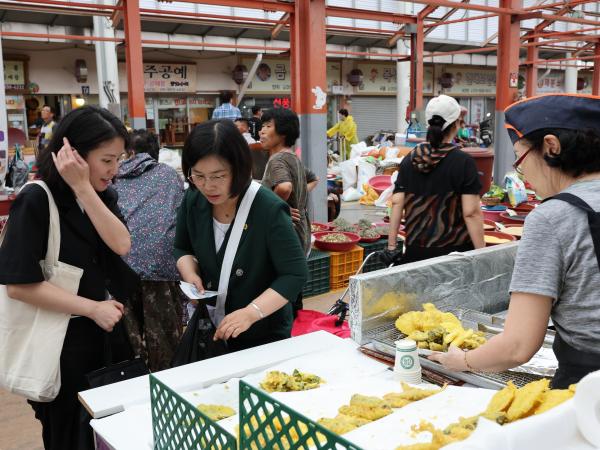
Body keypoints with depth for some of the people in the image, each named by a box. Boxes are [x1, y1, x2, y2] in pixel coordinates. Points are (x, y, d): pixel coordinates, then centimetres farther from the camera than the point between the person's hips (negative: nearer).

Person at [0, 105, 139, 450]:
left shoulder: (103, 194, 2)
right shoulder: (37, 200, -18)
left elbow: (122, 245, -15)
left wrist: (83, 188, -22)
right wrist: (92, 308, -19)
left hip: (108, 330, 6)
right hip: (62, 340, -6)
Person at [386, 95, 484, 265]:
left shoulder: (409, 160, 4)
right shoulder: (463, 162, -9)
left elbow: (397, 203, 2)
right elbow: (471, 213, -13)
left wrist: (391, 246, 7)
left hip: (415, 249, 4)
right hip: (452, 250, -4)